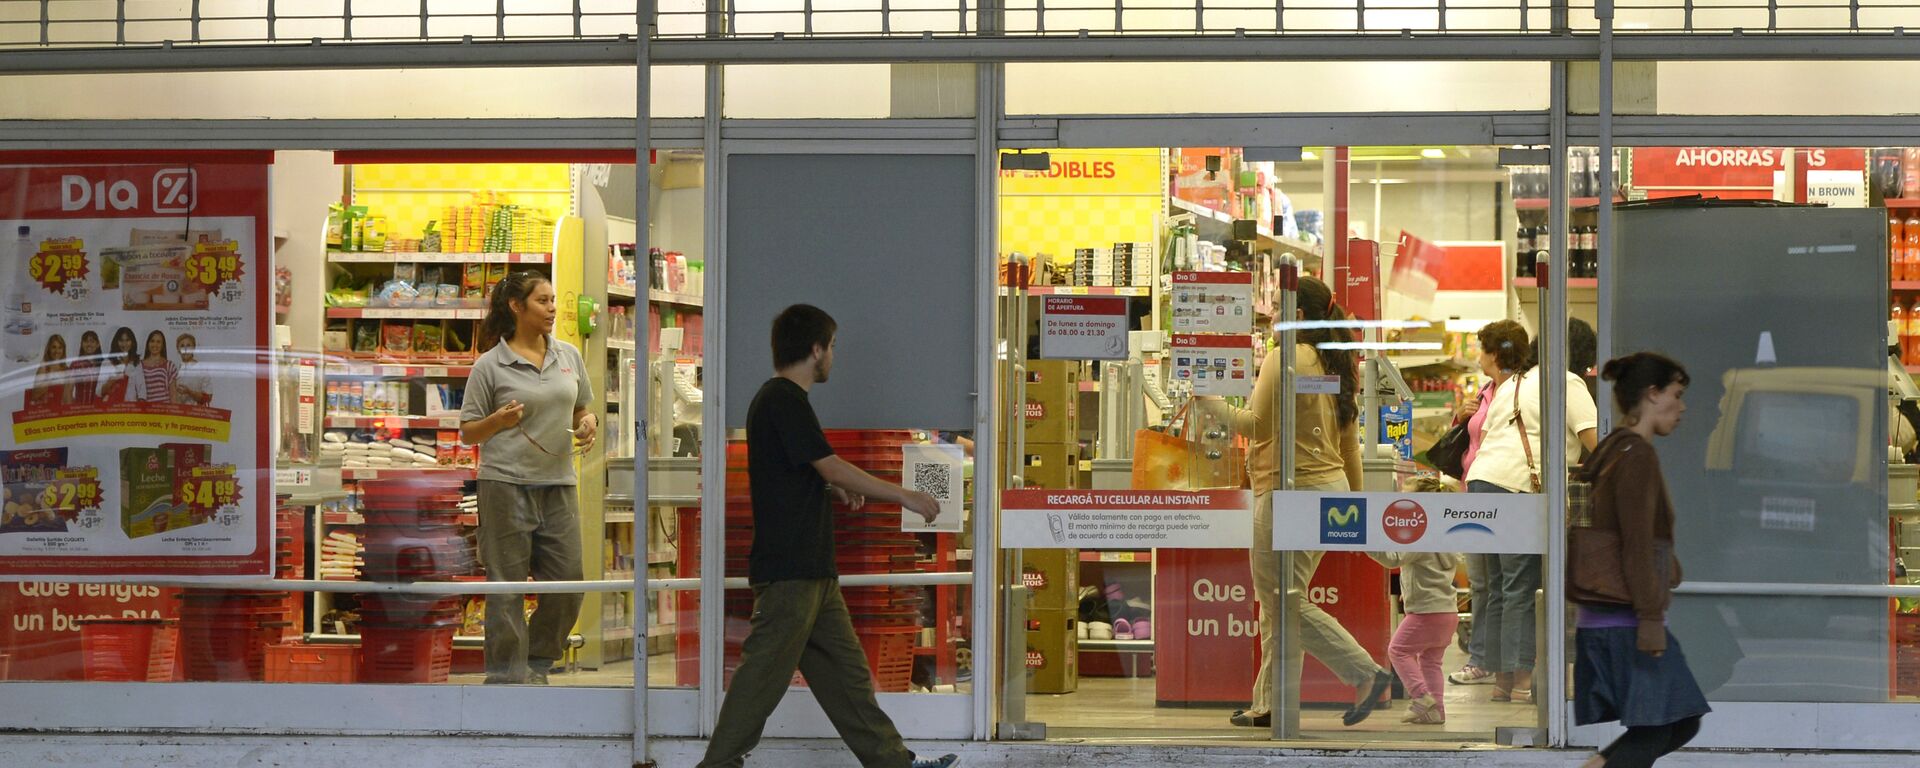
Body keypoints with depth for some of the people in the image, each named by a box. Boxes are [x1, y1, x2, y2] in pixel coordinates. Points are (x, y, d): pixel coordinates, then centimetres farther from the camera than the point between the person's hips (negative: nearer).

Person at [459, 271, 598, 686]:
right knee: (508, 588, -1)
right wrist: (498, 421, -19)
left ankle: (536, 666, 22)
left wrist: (589, 424, 0)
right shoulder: (490, 366, -3)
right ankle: (507, 675, 6)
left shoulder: (569, 355, 11)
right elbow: (468, 433, 0)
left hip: (558, 484, 5)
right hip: (507, 485, -5)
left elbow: (583, 409, 23)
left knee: (568, 581, 4)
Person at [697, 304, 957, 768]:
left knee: (846, 672, 12)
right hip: (788, 570, -10)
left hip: (812, 572, 10)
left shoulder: (780, 399, 17)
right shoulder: (784, 400, -14)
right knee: (764, 674, -6)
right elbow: (833, 468, -17)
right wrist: (904, 497, -9)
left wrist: (835, 488, 7)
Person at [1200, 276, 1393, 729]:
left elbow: (1257, 425, -17)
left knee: (1283, 600, -3)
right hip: (1331, 487, 9)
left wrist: (1209, 402, -5)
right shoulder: (1338, 366, 14)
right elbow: (1350, 441, 17)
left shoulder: (1285, 358, -12)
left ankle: (1365, 673, -8)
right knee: (1279, 600, 13)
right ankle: (1272, 704, 14)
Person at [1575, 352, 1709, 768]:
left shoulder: (1610, 453, 17)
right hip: (1626, 621, -10)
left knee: (1682, 723, 11)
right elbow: (1637, 544, -19)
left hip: (1601, 620, 10)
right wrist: (1651, 620, -20)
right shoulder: (1638, 456, -13)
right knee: (1652, 733, -6)